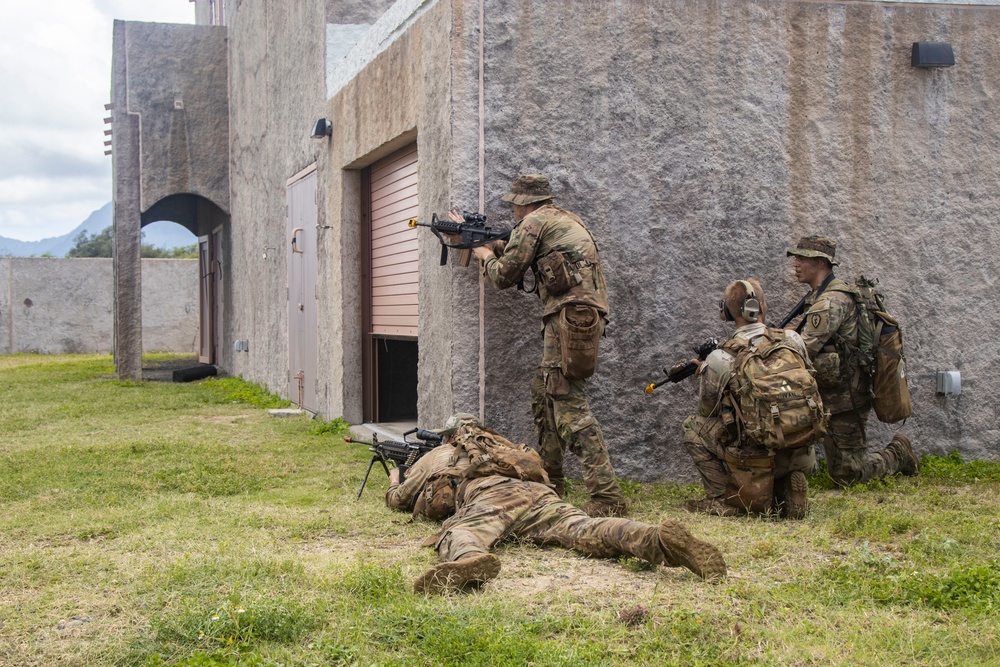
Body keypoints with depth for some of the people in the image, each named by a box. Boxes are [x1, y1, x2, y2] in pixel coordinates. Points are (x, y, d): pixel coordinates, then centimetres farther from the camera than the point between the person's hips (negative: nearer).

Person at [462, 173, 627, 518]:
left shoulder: (533, 223, -1)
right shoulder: (568, 220, 27)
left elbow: (505, 276, 2)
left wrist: (486, 256, 24)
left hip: (569, 315, -10)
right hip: (587, 316, 10)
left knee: (568, 402, -14)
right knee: (544, 393, 20)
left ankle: (607, 495, -22)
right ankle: (548, 479, 27)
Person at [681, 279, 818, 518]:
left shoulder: (720, 360, -10)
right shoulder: (793, 340, 0)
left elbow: (707, 412, 5)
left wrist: (706, 373, 23)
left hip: (753, 466, -4)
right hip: (799, 460, 4)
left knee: (691, 426, 14)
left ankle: (722, 499, 7)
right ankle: (788, 486, 14)